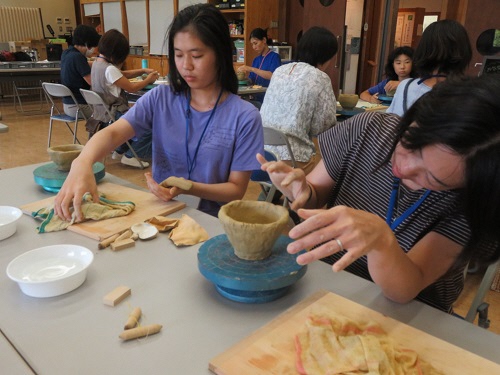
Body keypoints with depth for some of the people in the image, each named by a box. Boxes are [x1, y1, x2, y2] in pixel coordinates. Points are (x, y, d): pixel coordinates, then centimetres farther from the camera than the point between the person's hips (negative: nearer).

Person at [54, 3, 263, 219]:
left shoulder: (245, 117, -10)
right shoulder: (160, 98, -1)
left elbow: (236, 189, -8)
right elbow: (113, 133, -13)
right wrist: (82, 163, -34)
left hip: (211, 221, -2)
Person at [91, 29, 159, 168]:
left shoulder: (97, 62, 7)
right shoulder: (109, 69, -23)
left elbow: (122, 75, 14)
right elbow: (131, 88, -17)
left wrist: (143, 71, 4)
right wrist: (148, 80, 0)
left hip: (103, 111, 10)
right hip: (113, 114, -10)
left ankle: (120, 150, 31)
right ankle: (130, 155, 0)